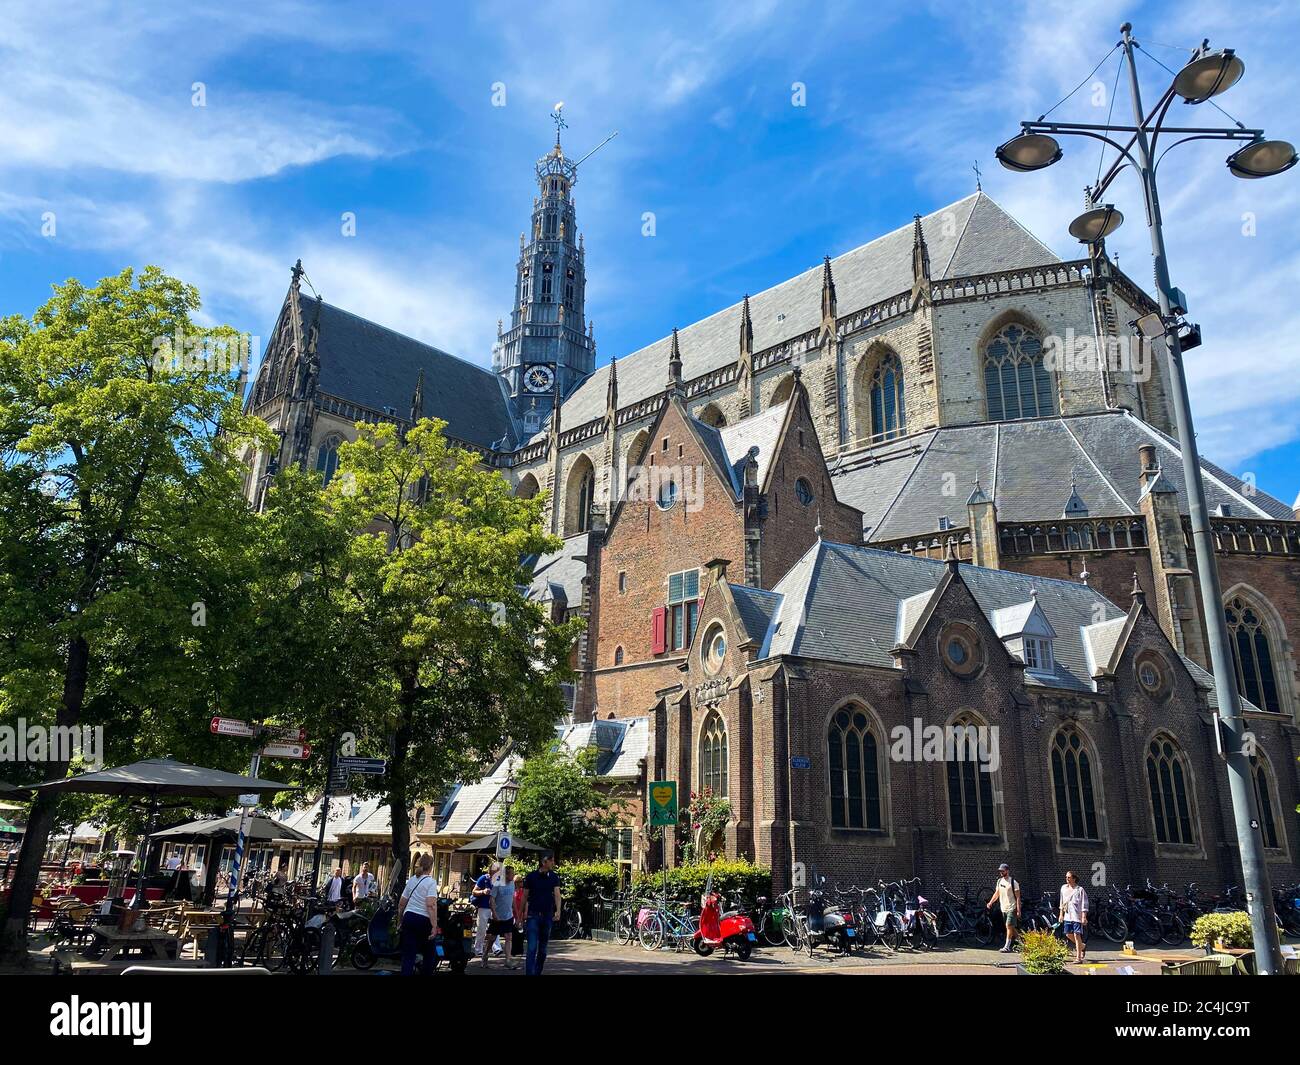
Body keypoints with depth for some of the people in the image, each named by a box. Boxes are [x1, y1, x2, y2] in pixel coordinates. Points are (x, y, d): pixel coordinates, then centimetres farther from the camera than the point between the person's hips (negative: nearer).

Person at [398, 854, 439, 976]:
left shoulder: (411, 880, 10)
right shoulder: (430, 881, -8)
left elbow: (402, 904, 17)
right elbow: (431, 905, -19)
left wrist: (401, 920, 30)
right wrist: (434, 926, -19)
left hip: (408, 917, 5)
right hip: (423, 920, -5)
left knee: (408, 955, 4)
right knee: (429, 953, 13)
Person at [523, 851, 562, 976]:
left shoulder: (554, 877, 3)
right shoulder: (531, 876, -3)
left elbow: (557, 894, -9)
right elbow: (525, 896, 5)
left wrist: (558, 911, -25)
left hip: (547, 916, 3)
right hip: (533, 915, -3)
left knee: (543, 949, 12)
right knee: (532, 948, -13)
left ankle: (538, 972, 25)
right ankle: (529, 973, -16)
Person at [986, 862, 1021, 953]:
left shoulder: (1013, 882, -11)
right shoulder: (999, 881, 9)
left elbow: (1018, 897, -11)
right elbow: (996, 893, 17)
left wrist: (1018, 910, -15)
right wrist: (990, 903, 6)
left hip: (1012, 908, -7)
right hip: (1003, 908, 7)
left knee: (1009, 926, -10)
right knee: (1011, 927, 13)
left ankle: (1007, 947, -9)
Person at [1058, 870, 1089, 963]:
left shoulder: (1080, 889, -9)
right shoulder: (1063, 888, 9)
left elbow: (1084, 904, -10)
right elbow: (1062, 902, 18)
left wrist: (1084, 917, -15)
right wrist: (1061, 914, 18)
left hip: (1077, 916, -7)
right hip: (1067, 915, 7)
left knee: (1077, 935, -8)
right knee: (1068, 934, 10)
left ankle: (1078, 958, -3)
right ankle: (1081, 946, 37)